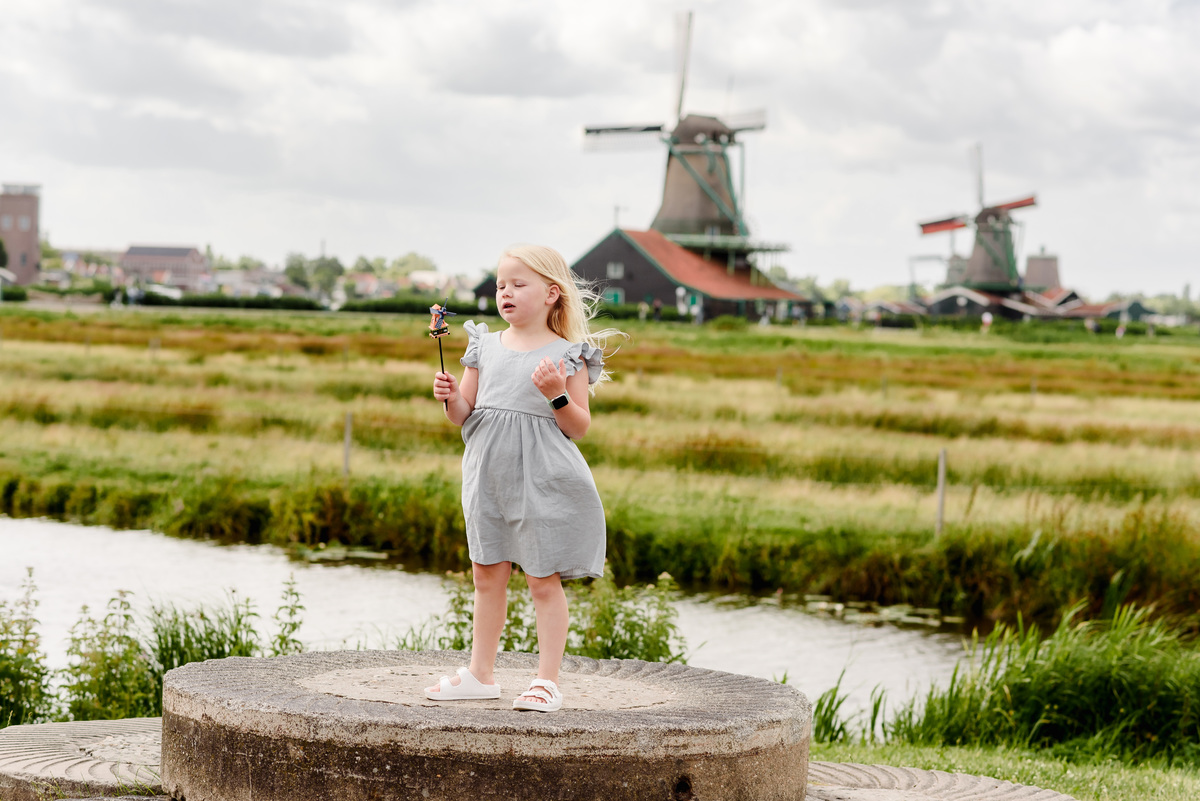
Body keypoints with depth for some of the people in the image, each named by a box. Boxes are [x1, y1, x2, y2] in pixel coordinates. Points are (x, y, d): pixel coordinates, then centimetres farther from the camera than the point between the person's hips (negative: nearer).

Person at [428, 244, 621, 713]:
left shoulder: (568, 356, -4)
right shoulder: (485, 347, 9)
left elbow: (580, 427, -4)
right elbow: (464, 415, 11)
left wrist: (557, 395, -20)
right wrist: (450, 397, -10)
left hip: (542, 480, -5)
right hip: (490, 477, 5)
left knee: (543, 581, -1)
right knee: (487, 575, 11)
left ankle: (547, 681, 6)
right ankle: (481, 675, 21)